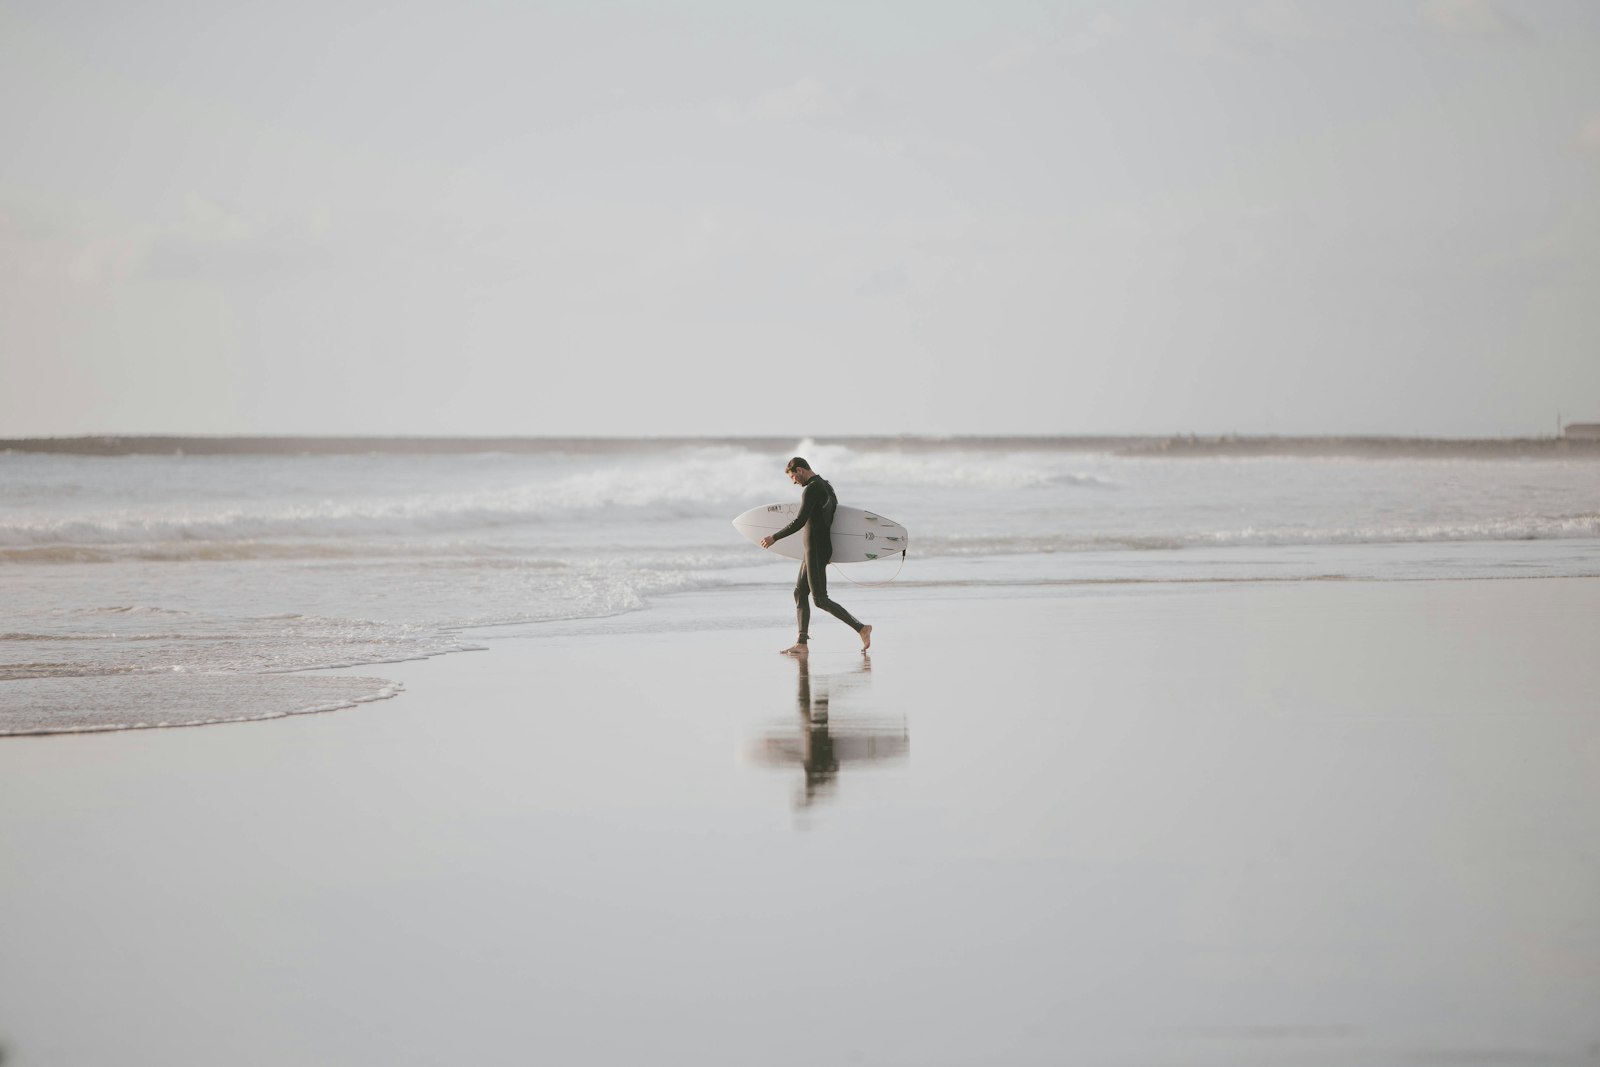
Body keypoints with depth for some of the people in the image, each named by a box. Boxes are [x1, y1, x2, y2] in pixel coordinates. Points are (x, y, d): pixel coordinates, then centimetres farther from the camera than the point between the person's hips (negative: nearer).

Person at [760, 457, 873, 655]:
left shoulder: (811, 490, -18)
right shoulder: (826, 487, 13)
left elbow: (799, 522, -22)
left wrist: (774, 538, -14)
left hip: (816, 551, -10)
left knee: (820, 599, -8)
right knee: (800, 594, 11)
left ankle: (860, 628, -10)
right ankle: (801, 643, 9)